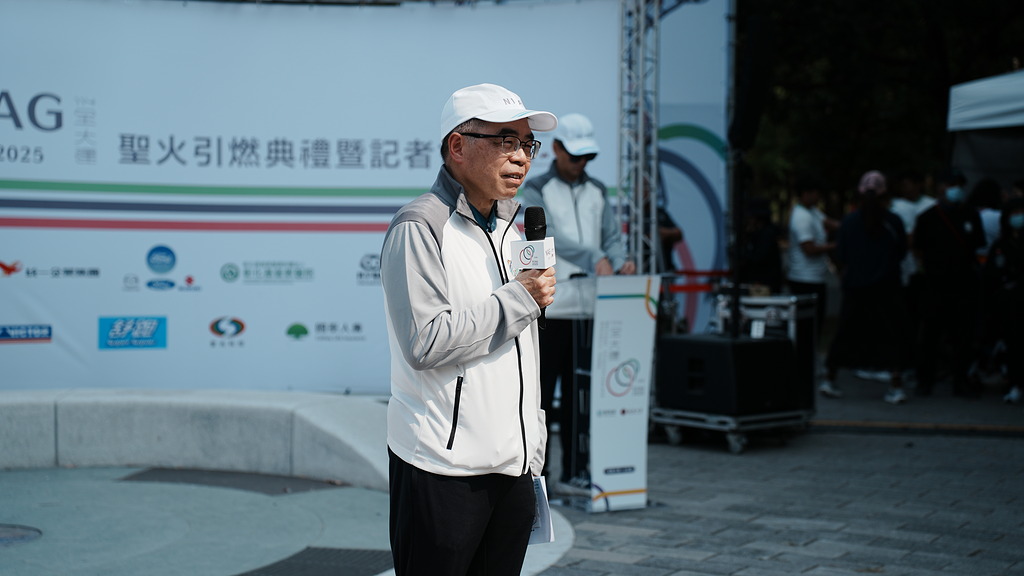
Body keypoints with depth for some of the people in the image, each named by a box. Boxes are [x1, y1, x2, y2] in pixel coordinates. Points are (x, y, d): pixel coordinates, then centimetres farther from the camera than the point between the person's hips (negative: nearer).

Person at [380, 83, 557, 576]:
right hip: (442, 469, -7)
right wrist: (519, 299, -16)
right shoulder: (418, 228, -11)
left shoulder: (513, 227, 16)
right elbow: (426, 343, -21)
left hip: (514, 465, 8)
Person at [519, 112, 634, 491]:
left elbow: (612, 237, 8)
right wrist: (594, 259, -30)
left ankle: (574, 472, 13)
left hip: (586, 305, 4)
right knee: (540, 390, -1)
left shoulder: (597, 192, 16)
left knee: (578, 392, 7)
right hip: (547, 304, -4)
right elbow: (551, 237, -16)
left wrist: (620, 262, -16)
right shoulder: (536, 191, 0)